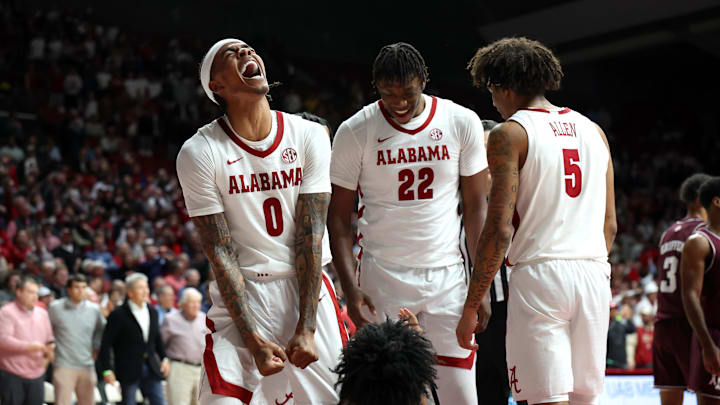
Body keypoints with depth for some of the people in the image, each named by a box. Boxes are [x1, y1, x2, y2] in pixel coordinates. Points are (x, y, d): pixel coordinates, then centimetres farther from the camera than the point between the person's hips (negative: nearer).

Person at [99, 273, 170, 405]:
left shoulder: (152, 312, 10)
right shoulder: (119, 315, -9)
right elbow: (106, 344, -9)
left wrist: (164, 358, 10)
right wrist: (107, 370, -14)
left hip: (151, 369, 5)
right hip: (129, 371, -5)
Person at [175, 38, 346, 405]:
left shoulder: (309, 136, -3)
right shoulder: (198, 153, -9)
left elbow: (309, 238, -6)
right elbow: (220, 253, -11)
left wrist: (306, 329, -13)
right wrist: (253, 340, -17)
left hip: (306, 287, 2)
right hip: (240, 294, -2)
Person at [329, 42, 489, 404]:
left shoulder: (462, 123, -1)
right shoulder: (354, 132, -5)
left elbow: (475, 206, 4)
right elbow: (339, 216, 0)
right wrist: (350, 288, -10)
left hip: (446, 275, 1)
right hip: (382, 275, -1)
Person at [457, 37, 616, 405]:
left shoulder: (509, 134, -3)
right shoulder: (593, 130, 16)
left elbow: (499, 229, -10)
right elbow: (610, 225, 17)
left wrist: (471, 306, -6)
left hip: (539, 275, -6)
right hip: (595, 273, 6)